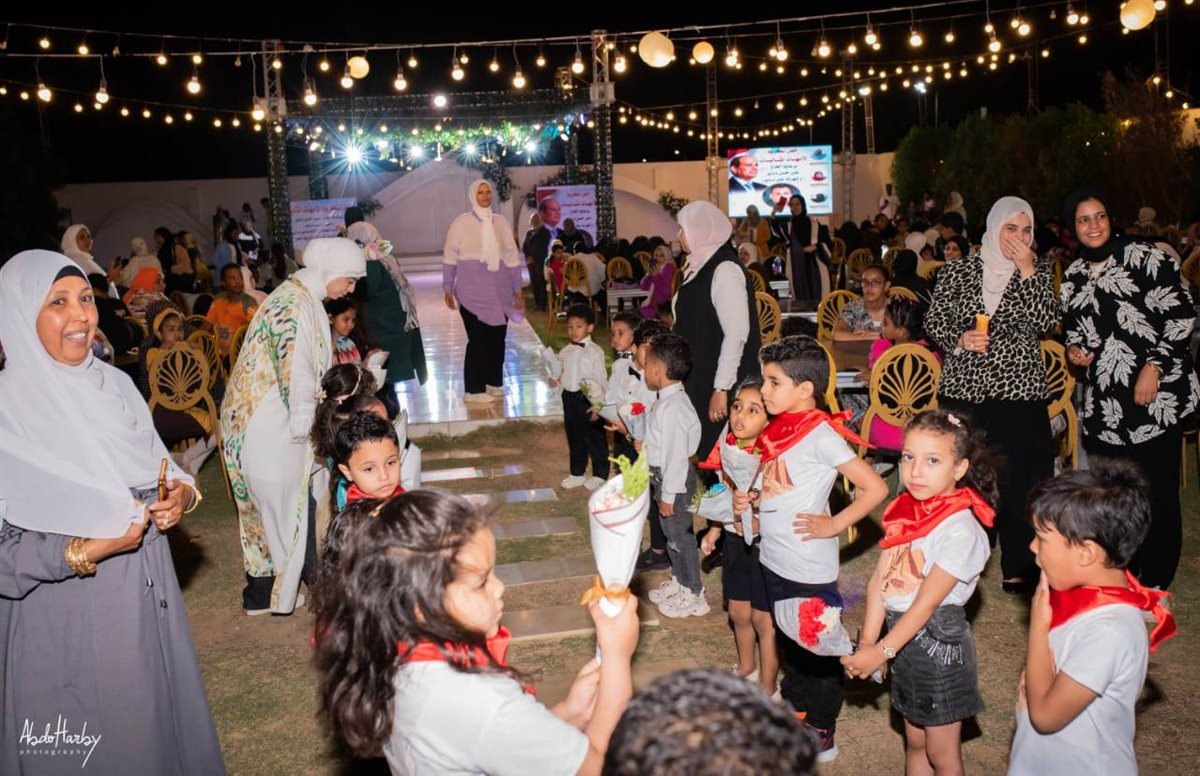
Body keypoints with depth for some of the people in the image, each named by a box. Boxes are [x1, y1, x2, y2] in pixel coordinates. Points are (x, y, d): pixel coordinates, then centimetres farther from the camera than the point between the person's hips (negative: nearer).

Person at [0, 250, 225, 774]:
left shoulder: (115, 384, 2)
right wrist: (83, 552, -24)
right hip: (68, 617, -5)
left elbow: (158, 468, 12)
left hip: (148, 595, 5)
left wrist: (180, 494, -9)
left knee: (163, 716, 19)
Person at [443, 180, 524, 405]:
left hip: (498, 291, 4)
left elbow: (512, 257, 12)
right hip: (472, 292, -4)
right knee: (478, 339, -5)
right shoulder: (462, 223, -1)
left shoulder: (501, 222, 9)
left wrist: (517, 289, 12)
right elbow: (450, 258, 1)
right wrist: (448, 289, -1)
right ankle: (473, 389, 1)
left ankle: (493, 382, 20)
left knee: (497, 338, 6)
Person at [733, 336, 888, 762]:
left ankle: (821, 735, 25)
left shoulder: (821, 434, -19)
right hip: (773, 559, 8)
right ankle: (795, 714, 41)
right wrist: (749, 499, -1)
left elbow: (875, 488, -20)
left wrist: (832, 525, -19)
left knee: (817, 651, 9)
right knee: (789, 643, 23)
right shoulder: (777, 430, 4)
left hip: (809, 569, -8)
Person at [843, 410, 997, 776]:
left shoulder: (960, 530, -22)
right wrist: (867, 643, -9)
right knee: (914, 741, 21)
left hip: (938, 645, -6)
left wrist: (882, 652, -20)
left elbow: (926, 603, -22)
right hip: (903, 639, 7)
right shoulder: (904, 511, 0)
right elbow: (878, 581, -3)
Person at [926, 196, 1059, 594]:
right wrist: (959, 339, -13)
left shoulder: (1037, 271, 6)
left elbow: (1046, 322, -8)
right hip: (963, 390, 0)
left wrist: (1028, 271, -13)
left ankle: (1018, 566, 13)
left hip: (1019, 392, 0)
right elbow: (934, 320, 6)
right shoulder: (958, 271, 4)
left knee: (1019, 478, 0)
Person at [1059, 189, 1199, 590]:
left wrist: (1154, 367, -15)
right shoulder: (1073, 276, 13)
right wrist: (1073, 350, 4)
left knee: (1157, 492, -1)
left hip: (1157, 393, -5)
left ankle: (1155, 583, 13)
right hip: (1103, 401, 5)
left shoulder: (1146, 258, -4)